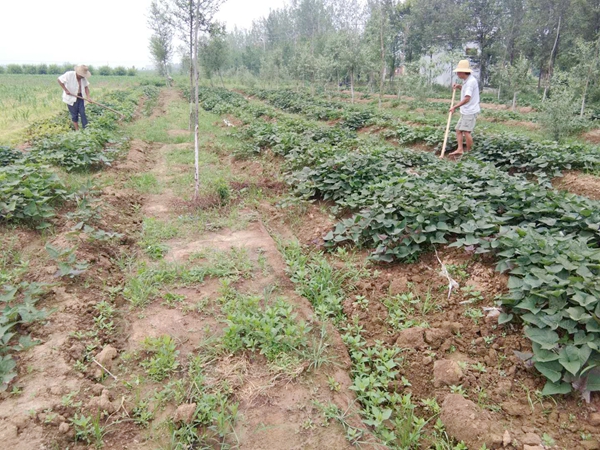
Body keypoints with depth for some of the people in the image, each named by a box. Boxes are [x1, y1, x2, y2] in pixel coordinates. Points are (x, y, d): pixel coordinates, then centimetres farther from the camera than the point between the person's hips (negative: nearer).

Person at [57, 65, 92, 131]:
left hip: (80, 97, 4)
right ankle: (77, 130, 8)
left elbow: (86, 87, 2)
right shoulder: (69, 74, -17)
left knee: (82, 113, -2)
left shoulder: (83, 78, -3)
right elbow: (59, 80, -13)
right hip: (71, 98, -4)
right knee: (74, 115, 1)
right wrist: (66, 90, -18)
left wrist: (88, 97, -11)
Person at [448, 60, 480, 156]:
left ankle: (469, 152, -4)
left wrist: (455, 107, -19)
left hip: (470, 111, -10)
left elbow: (467, 98, -23)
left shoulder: (471, 81, -17)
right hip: (465, 111, 10)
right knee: (458, 129, 7)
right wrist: (459, 86, 15)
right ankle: (460, 149, 6)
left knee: (466, 131, -13)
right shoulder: (467, 81, 13)